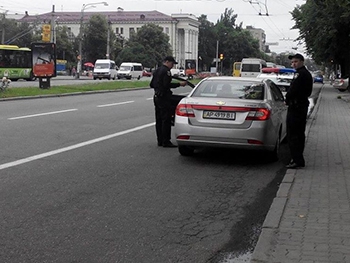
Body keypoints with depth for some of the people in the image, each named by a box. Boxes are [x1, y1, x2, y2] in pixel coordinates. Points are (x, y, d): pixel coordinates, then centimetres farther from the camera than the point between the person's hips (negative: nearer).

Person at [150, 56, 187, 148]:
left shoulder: (157, 70, 17)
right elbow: (167, 85, -22)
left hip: (156, 97, 10)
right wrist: (179, 84, -19)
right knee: (166, 120, -7)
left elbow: (152, 84, 20)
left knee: (159, 120, 12)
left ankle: (160, 140, 17)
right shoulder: (166, 71, -12)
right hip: (164, 98, -10)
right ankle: (166, 141, -7)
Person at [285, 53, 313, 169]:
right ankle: (298, 158, 24)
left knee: (292, 134, -8)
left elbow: (293, 90, -24)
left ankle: (297, 160, -9)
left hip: (296, 107, -11)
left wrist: (287, 99, -5)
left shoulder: (300, 74, -18)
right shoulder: (307, 73, 16)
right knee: (300, 134, 16)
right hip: (303, 104, 11)